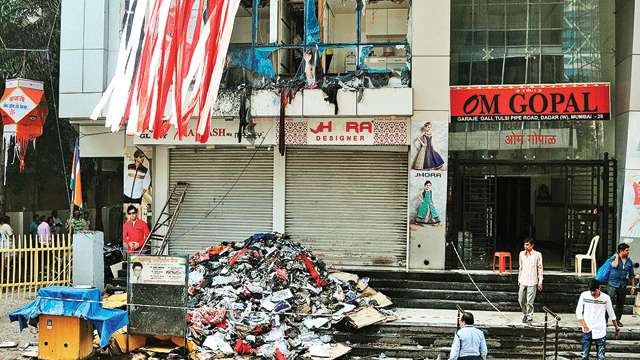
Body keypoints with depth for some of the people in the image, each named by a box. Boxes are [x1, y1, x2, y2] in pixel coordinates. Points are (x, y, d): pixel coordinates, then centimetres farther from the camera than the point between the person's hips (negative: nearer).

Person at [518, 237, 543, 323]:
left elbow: (540, 268, 0)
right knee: (521, 300, 6)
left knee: (530, 301, -4)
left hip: (532, 282, -4)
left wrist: (540, 281, -3)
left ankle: (530, 317, 11)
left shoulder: (537, 255, -4)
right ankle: (524, 315, 26)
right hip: (522, 281, 4)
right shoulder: (521, 254, 8)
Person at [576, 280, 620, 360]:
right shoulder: (584, 295, -4)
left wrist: (617, 328, 13)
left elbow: (611, 314, 7)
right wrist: (584, 326, -10)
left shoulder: (605, 298, -6)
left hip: (601, 332, -1)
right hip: (587, 332, 1)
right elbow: (578, 312, 1)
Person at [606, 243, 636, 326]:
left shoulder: (629, 262, 7)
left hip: (623, 286, 4)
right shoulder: (613, 258, -5)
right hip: (612, 285, -4)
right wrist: (617, 256, -14)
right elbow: (614, 265, -28)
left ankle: (618, 320, 24)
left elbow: (632, 275, 13)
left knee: (620, 304, 10)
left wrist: (633, 286, 8)